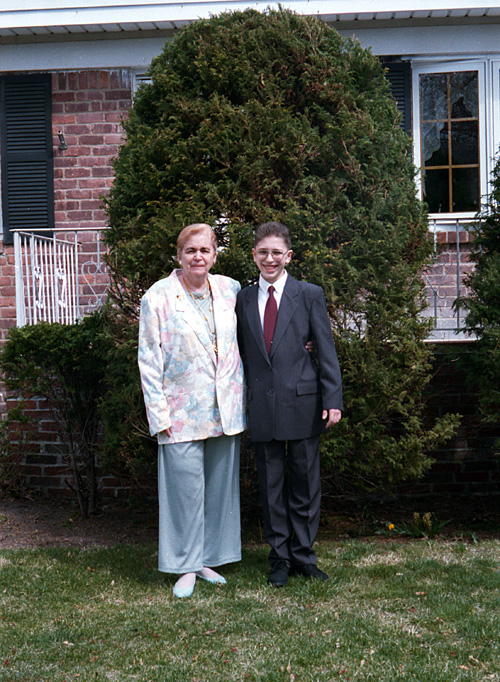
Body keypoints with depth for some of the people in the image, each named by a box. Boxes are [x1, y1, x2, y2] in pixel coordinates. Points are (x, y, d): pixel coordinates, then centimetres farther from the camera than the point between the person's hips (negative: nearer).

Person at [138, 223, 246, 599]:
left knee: (220, 486, 11)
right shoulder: (158, 297, -5)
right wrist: (159, 413, -9)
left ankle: (208, 559, 26)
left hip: (225, 411, 4)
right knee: (186, 488, 0)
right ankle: (186, 567, 16)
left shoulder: (230, 289, 5)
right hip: (182, 413, -4)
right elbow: (149, 361, -5)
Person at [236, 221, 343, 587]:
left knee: (305, 484, 7)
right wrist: (246, 398, 6)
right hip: (262, 407, 2)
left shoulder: (310, 295, 2)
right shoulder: (243, 299, 9)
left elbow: (326, 351, -1)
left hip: (303, 404, -2)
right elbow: (243, 353, 13)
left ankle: (303, 556, 23)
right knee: (271, 486, 9)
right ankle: (280, 557, 23)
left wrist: (333, 400, -7)